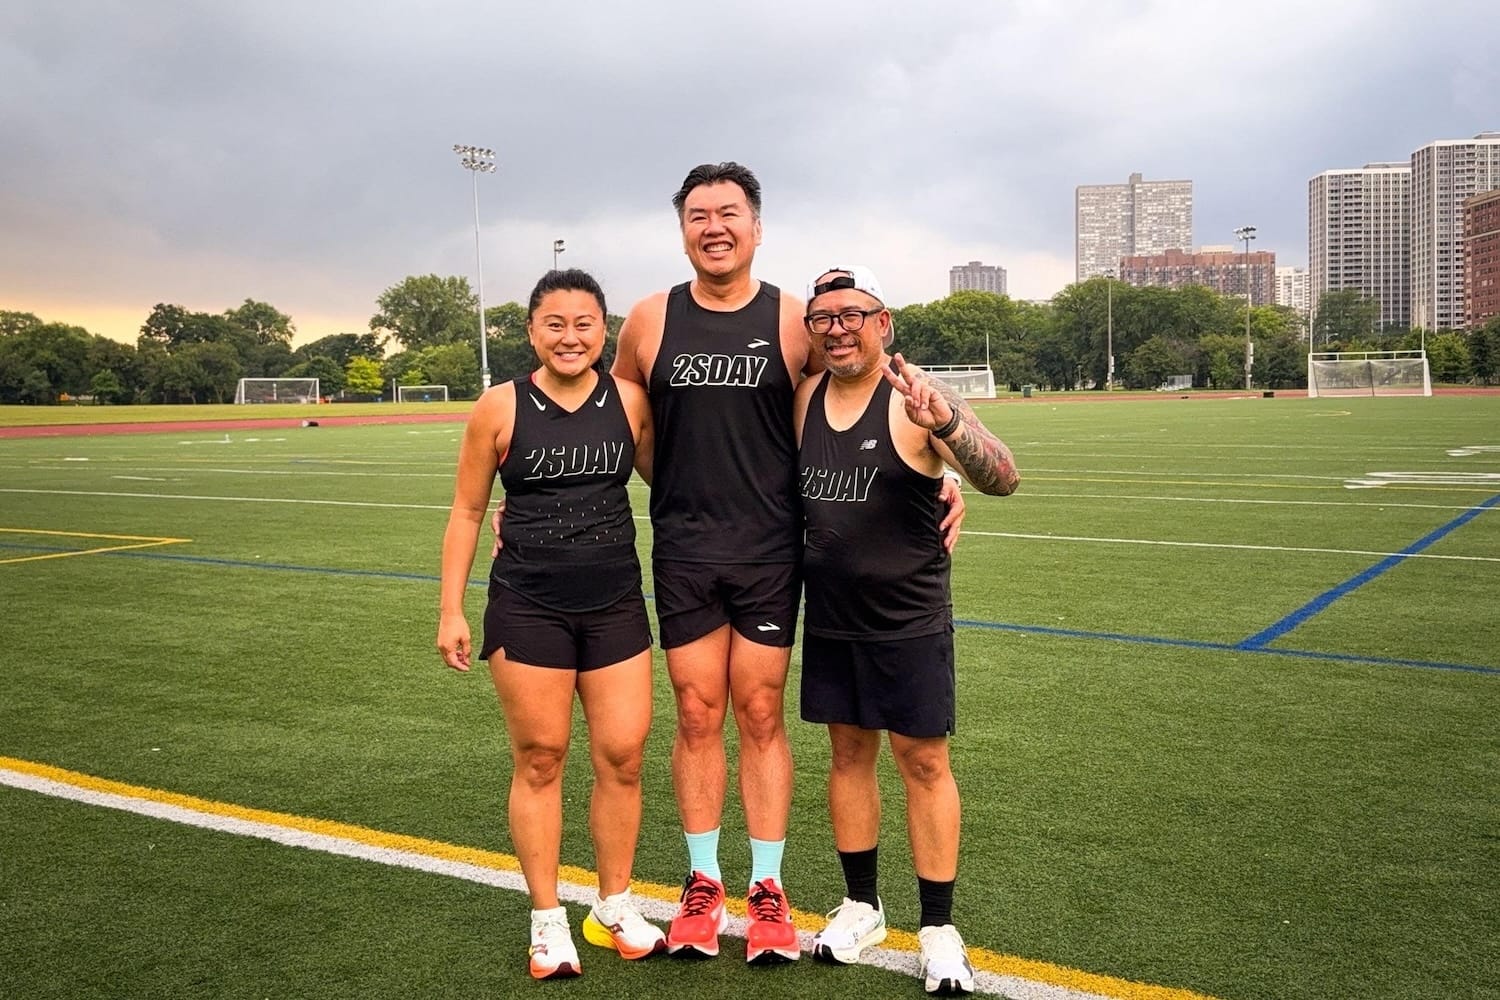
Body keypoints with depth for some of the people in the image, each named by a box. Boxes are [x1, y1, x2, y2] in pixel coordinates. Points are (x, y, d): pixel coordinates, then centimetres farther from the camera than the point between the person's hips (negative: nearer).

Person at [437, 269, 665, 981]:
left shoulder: (630, 401, 1)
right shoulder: (500, 408, -3)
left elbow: (664, 478, 15)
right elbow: (467, 512, 3)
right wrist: (451, 612, 1)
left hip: (615, 605, 2)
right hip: (527, 608, -2)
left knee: (622, 756, 4)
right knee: (540, 759, 5)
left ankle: (614, 908, 24)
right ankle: (547, 921, 20)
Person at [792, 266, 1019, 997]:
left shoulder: (916, 400, -14)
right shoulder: (802, 399, 2)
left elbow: (1003, 479, -25)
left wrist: (944, 421, -41)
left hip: (909, 620, -5)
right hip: (831, 619, 5)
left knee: (923, 760, 3)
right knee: (848, 751, 14)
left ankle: (938, 928, 16)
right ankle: (861, 906, 30)